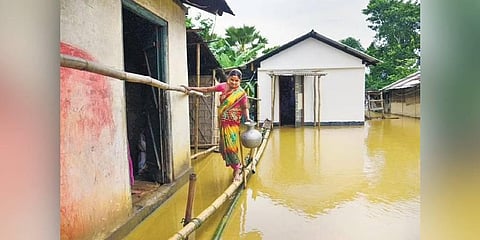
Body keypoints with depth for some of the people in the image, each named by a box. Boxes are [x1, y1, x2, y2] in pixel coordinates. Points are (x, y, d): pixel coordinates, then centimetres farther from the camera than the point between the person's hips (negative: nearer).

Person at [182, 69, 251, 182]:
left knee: (231, 146, -8)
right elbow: (207, 89, 8)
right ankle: (237, 166, 24)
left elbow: (245, 108, -3)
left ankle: (237, 169, 9)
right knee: (224, 146, 8)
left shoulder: (241, 93, -9)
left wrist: (247, 118, -22)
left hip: (232, 124, -5)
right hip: (223, 122, 5)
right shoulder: (223, 86, 1)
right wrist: (191, 88, 6)